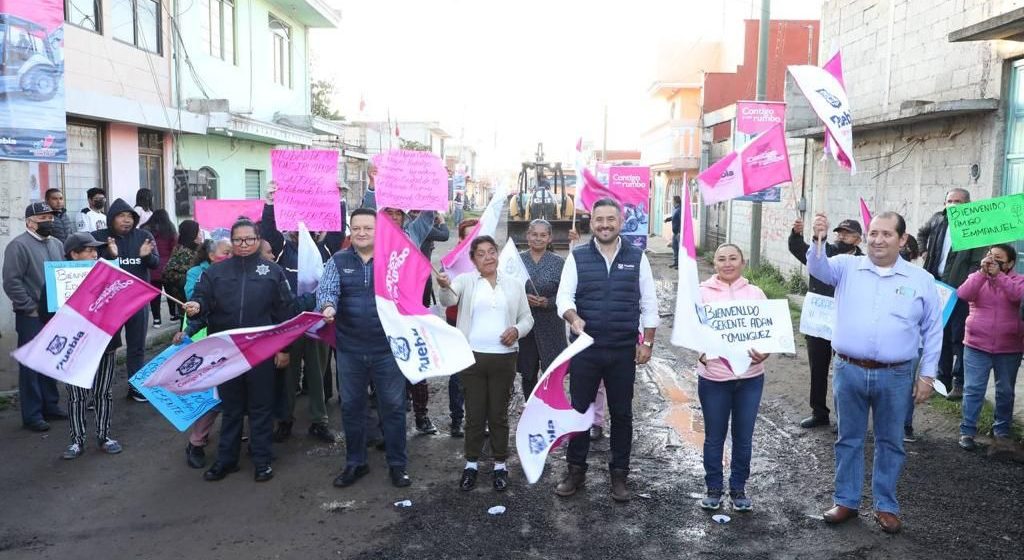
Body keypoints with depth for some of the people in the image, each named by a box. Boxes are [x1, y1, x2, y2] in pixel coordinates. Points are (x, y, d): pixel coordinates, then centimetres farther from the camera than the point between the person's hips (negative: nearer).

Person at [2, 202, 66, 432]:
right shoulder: (19, 245, -9)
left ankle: (51, 406, 25)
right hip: (32, 317, -6)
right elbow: (11, 282, -15)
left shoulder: (57, 244, 13)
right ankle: (32, 415, 7)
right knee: (31, 365, 0)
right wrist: (32, 308, -14)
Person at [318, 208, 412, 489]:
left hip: (387, 348, -2)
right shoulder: (338, 262, 4)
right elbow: (326, 289, -9)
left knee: (393, 407, 5)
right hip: (350, 349, 2)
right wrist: (328, 307, -32)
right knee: (351, 407, 12)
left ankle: (397, 464, 19)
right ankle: (355, 463, 28)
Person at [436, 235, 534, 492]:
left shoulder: (514, 286, 10)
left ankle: (500, 464, 21)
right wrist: (444, 286, -41)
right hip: (472, 356, -1)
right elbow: (448, 299, -18)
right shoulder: (465, 281, 2)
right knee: (474, 413, 6)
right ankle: (471, 463, 21)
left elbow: (527, 318, 13)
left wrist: (517, 330, -9)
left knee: (499, 414, 9)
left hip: (503, 358, 1)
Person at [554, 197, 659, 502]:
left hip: (624, 350, 0)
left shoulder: (637, 258, 3)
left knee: (621, 413, 10)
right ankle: (576, 470, 24)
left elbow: (649, 304, 5)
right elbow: (564, 297, -4)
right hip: (585, 348, 0)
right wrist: (573, 318, -24)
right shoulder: (577, 257, 1)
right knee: (579, 409, 9)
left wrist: (647, 343, -1)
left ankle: (619, 474, 24)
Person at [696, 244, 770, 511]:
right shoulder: (703, 292, -2)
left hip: (750, 377, 2)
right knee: (714, 437, 10)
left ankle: (738, 489, 28)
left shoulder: (755, 293, 5)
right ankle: (714, 489, 27)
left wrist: (764, 352, -16)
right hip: (714, 377, -2)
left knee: (743, 437, 12)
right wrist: (700, 351, -24)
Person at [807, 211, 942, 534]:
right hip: (849, 371, 0)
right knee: (849, 439, 12)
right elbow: (819, 268, -17)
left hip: (895, 376, 0)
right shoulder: (847, 267, 2)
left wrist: (927, 374, 4)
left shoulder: (921, 280, 3)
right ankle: (846, 501, 25)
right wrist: (818, 241, -38)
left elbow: (932, 330, 7)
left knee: (890, 443, 12)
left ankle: (886, 506, 27)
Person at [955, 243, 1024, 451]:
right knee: (973, 390, -1)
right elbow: (963, 295, -15)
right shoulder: (976, 277, 4)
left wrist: (998, 275, -24)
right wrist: (982, 272, -22)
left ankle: (1002, 430, 27)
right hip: (977, 346, -1)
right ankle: (967, 431, 4)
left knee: (1006, 392, 13)